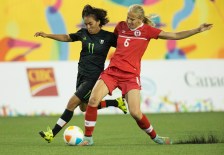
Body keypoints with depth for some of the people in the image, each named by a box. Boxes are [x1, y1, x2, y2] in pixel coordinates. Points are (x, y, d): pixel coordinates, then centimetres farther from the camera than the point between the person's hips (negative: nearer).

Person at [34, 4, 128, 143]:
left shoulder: (108, 37, -9)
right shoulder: (84, 33, 4)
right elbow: (67, 38, 17)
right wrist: (47, 35, 9)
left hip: (94, 76, -7)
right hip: (82, 74, 7)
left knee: (72, 103, -13)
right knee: (84, 107, 16)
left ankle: (53, 133, -10)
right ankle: (116, 102, 32)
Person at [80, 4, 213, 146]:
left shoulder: (147, 30, 1)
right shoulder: (121, 26, 10)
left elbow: (174, 36, -1)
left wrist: (197, 30, -5)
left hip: (131, 75, -3)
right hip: (112, 70, 3)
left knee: (135, 112, -13)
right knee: (93, 100, -16)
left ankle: (155, 137, 15)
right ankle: (88, 138, -2)